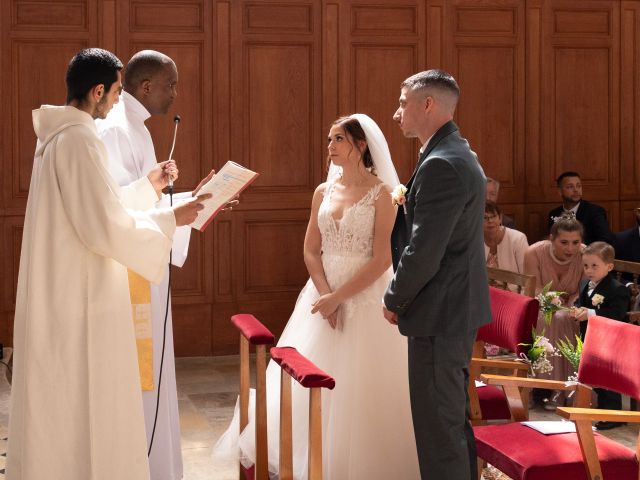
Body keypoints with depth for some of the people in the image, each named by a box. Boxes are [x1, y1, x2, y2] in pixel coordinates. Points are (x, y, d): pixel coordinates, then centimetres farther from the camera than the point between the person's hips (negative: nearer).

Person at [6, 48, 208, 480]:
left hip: (58, 294, 10)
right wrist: (170, 219, -10)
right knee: (85, 404, -1)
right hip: (81, 298, -10)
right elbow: (106, 228, -22)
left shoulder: (57, 135, 11)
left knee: (57, 404, 17)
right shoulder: (80, 139, -19)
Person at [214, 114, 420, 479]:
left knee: (363, 388, -2)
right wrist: (326, 297, -8)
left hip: (366, 296, -5)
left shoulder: (380, 193, -7)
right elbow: (311, 251, 7)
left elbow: (382, 259, -13)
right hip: (324, 295, 5)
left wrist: (339, 297, -16)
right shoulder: (324, 192, 8)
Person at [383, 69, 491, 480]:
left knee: (438, 428, -3)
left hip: (439, 315, -10)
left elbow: (423, 254, -23)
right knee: (454, 418, 19)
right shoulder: (459, 155, 12)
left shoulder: (441, 165, -21)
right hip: (459, 309, 10)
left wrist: (394, 300, -9)